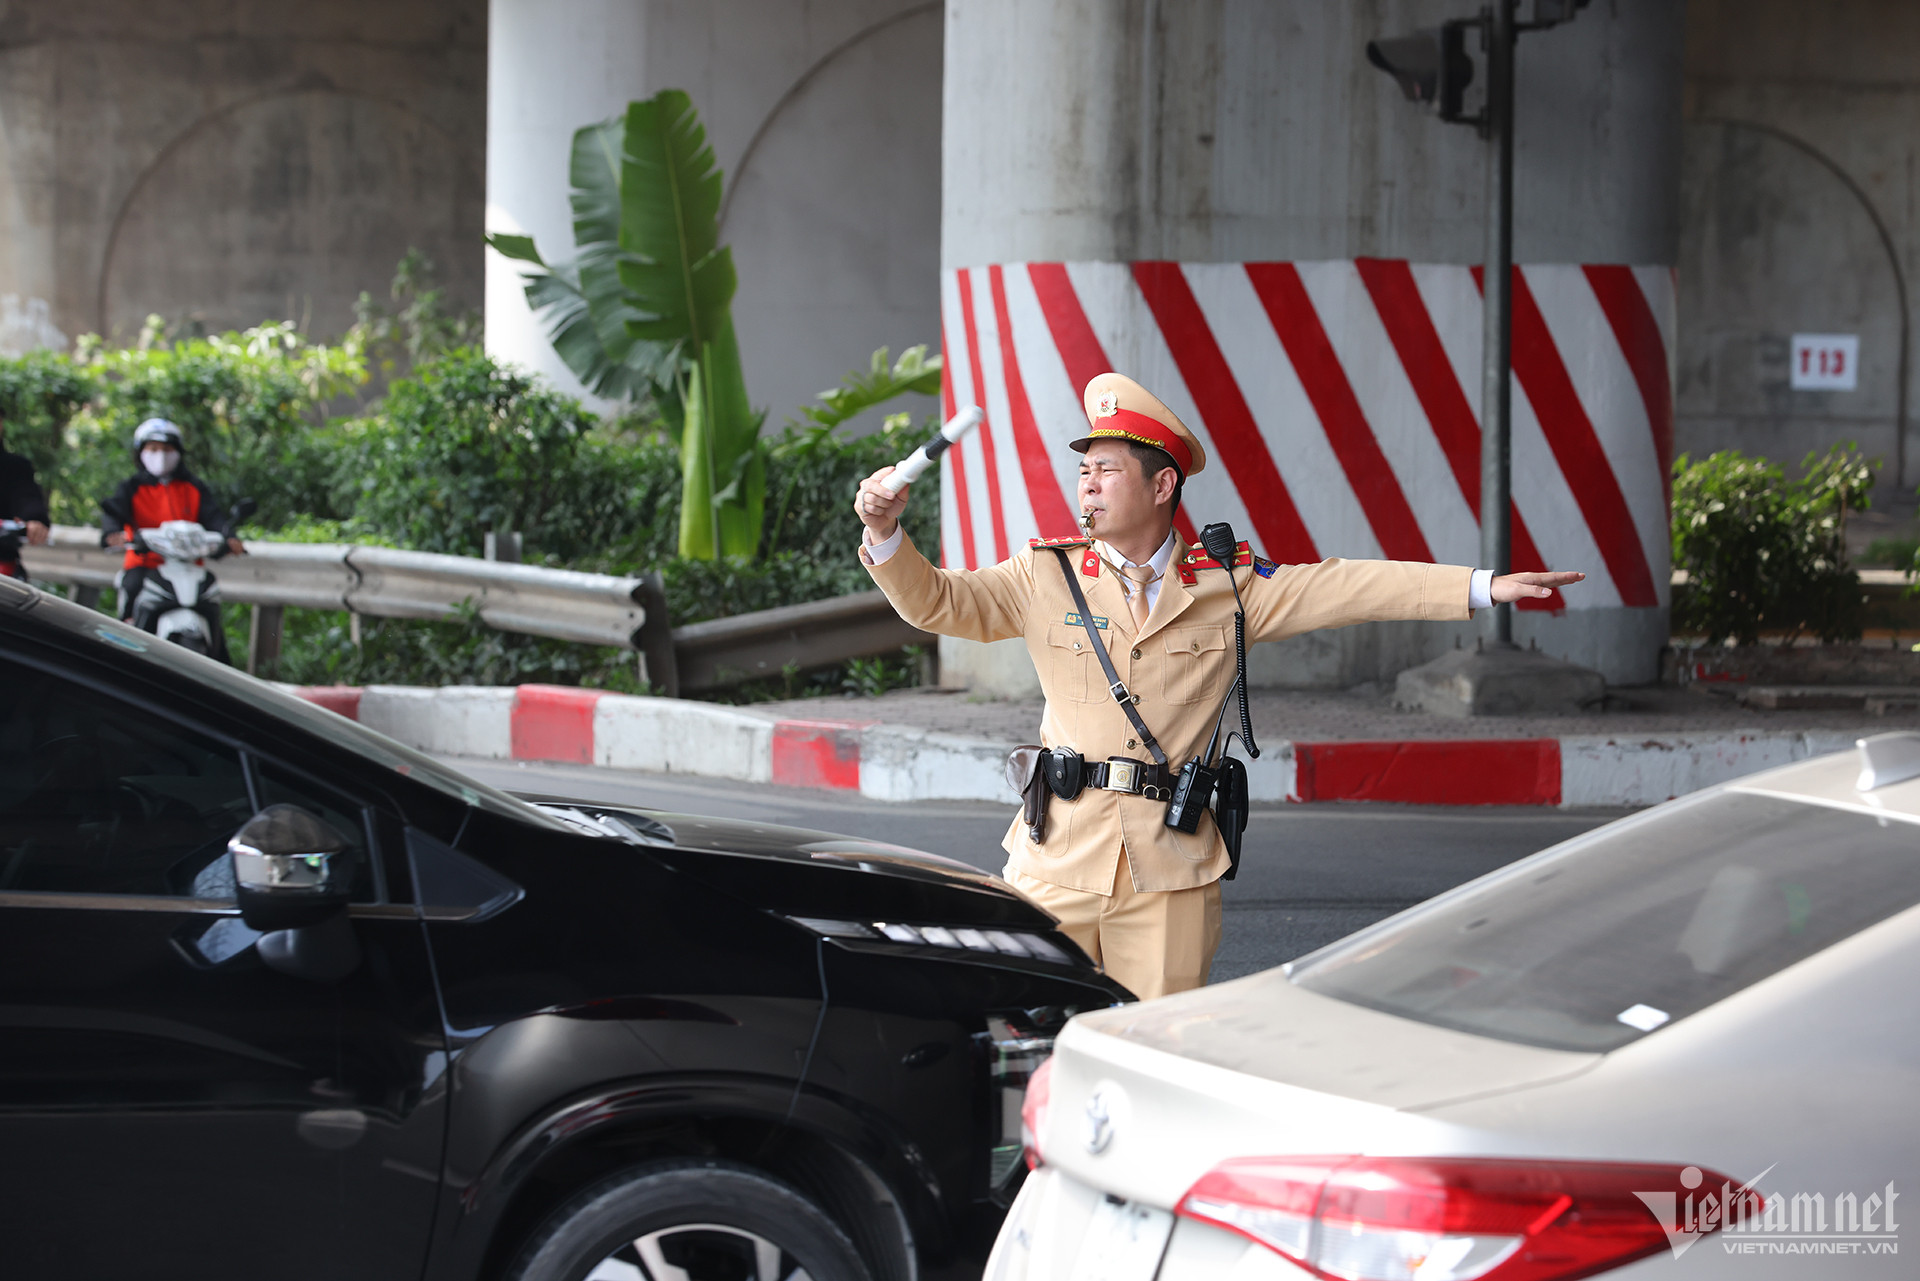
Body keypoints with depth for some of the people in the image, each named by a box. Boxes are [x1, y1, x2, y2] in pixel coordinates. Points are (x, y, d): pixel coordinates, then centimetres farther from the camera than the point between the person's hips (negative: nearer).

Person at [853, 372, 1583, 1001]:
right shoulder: (1049, 578, 9)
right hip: (1059, 860, 0)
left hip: (1169, 871, 0)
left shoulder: (1225, 586, 7)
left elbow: (1346, 589, 6)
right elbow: (936, 602, 6)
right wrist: (885, 533, -13)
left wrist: (1485, 587, 2)